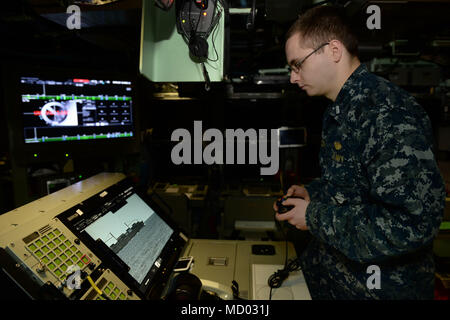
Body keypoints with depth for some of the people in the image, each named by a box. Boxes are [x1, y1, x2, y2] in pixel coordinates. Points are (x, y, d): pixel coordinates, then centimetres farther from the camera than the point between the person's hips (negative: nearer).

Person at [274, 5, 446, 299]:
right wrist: (313, 193, -1)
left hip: (381, 286, -8)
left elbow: (414, 224, -30)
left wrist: (315, 218, -23)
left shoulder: (389, 113, -25)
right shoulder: (341, 112, 5)